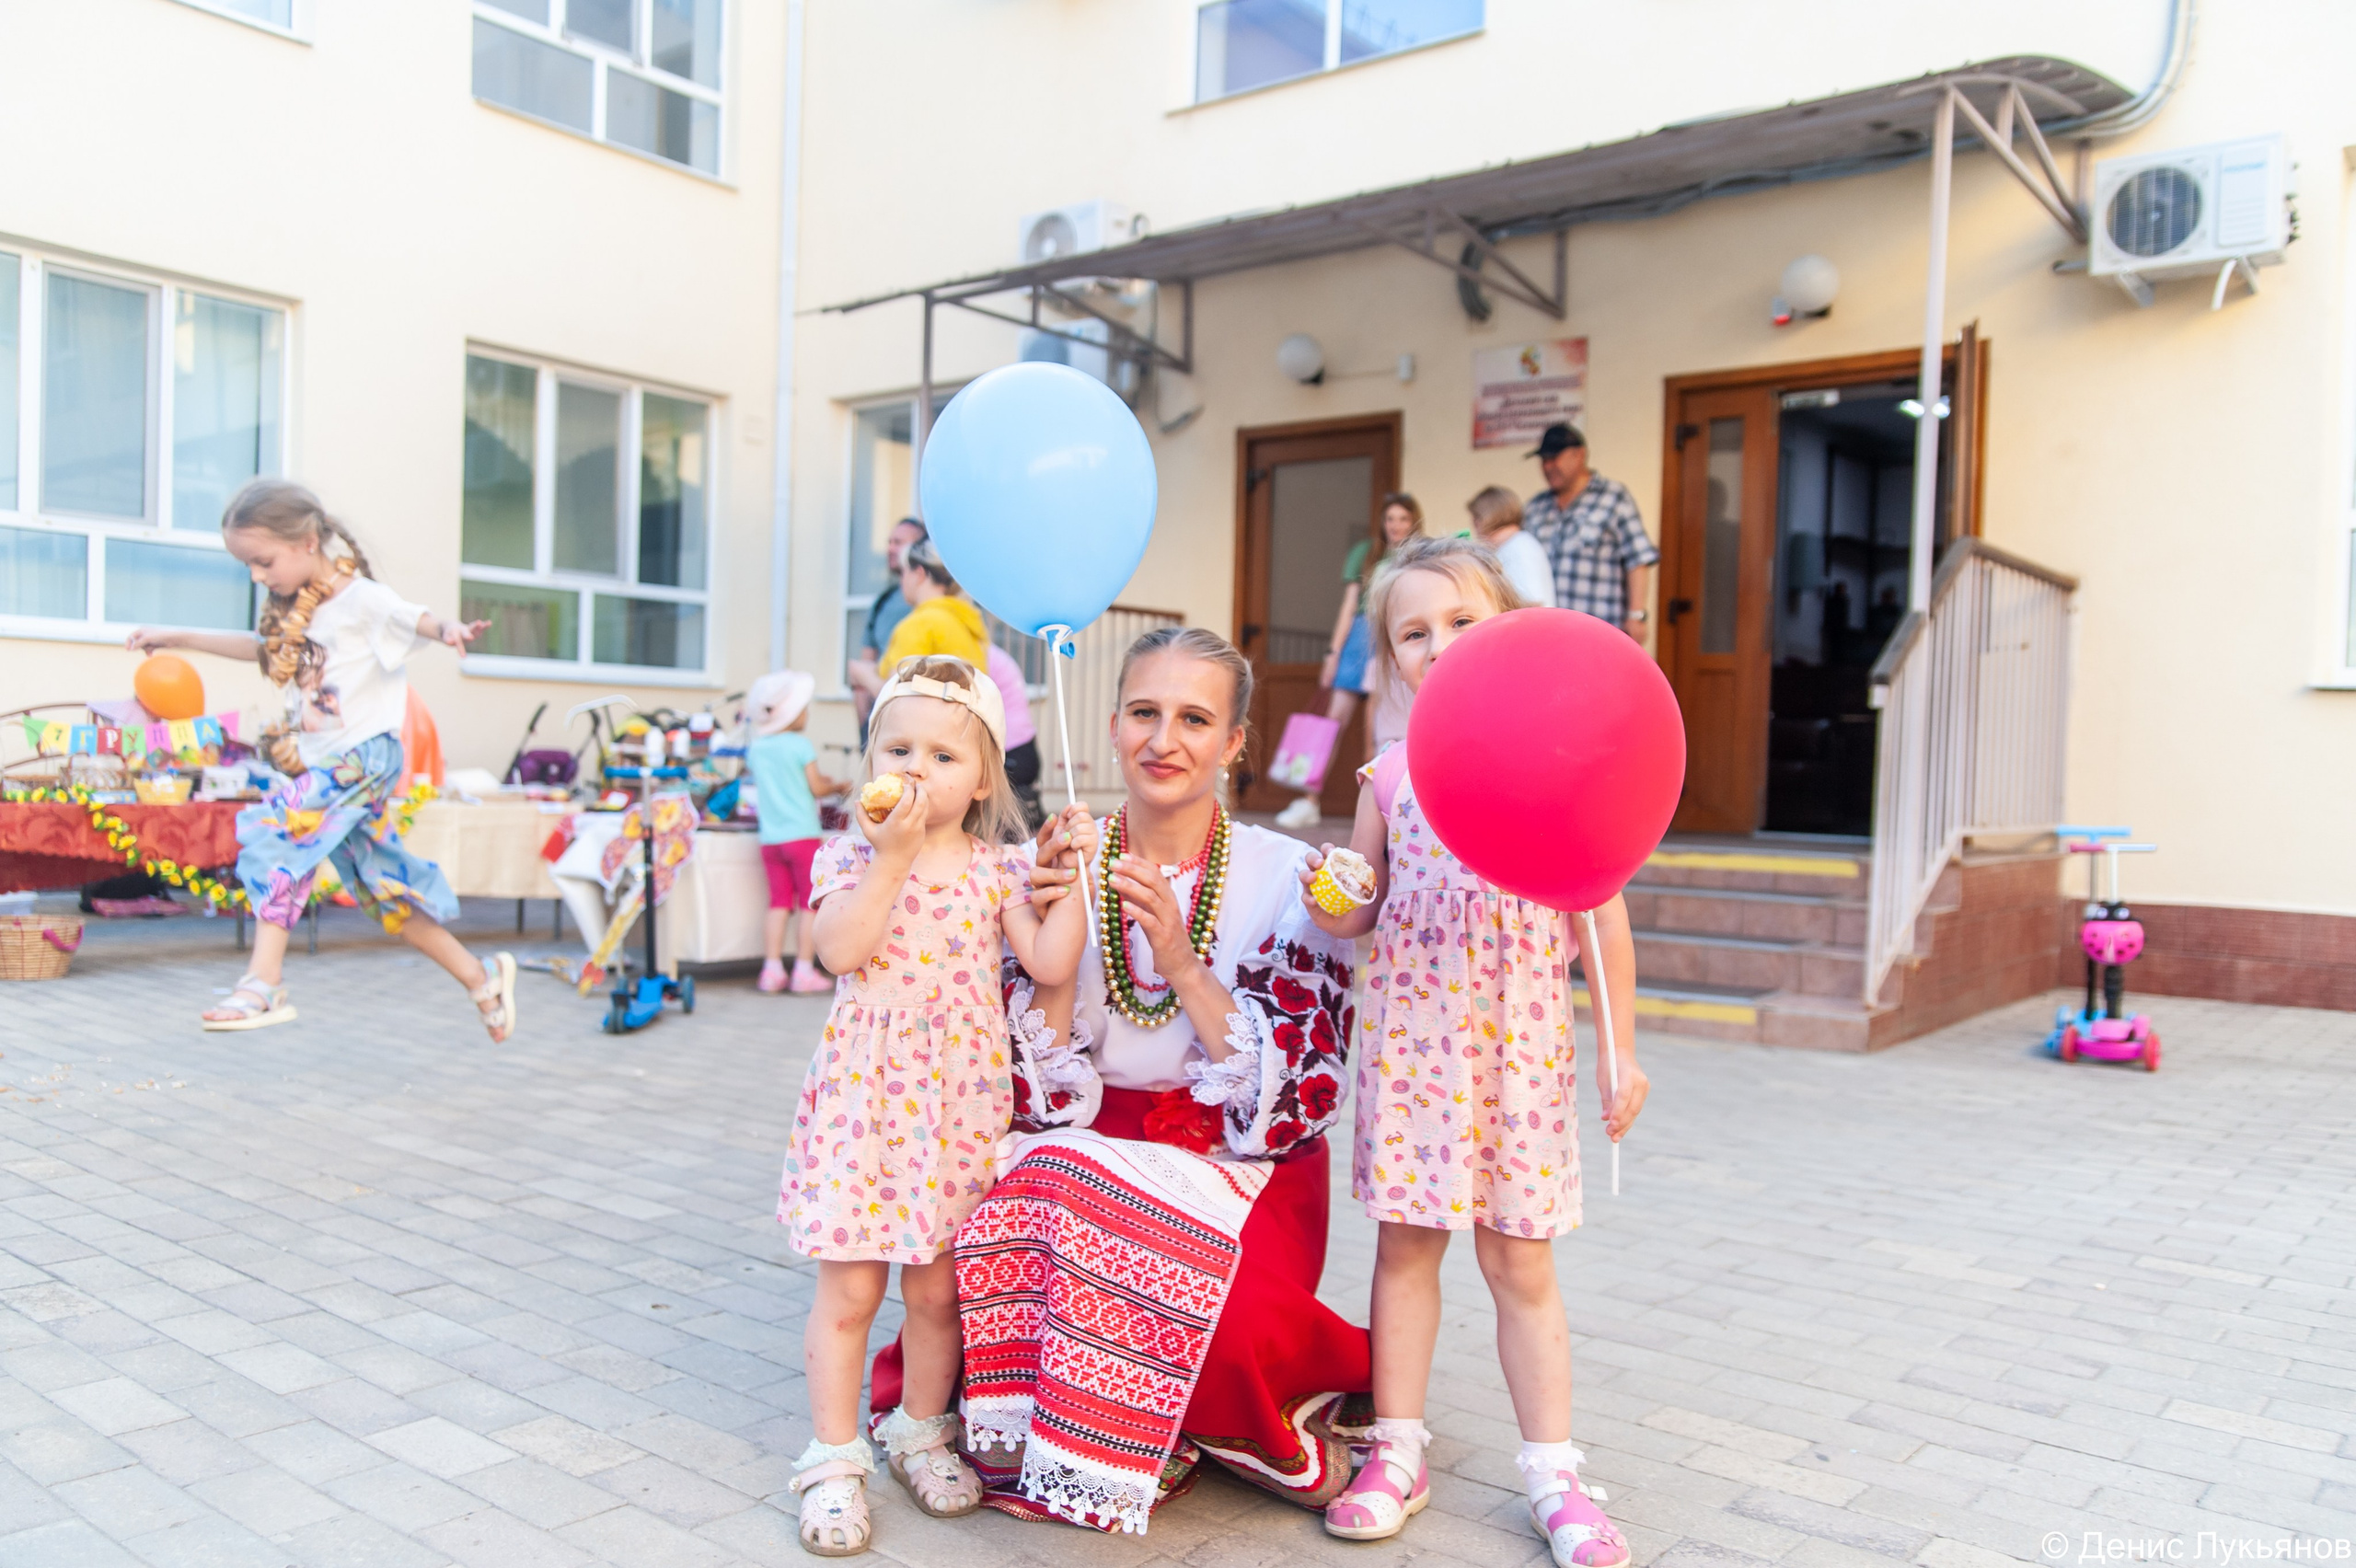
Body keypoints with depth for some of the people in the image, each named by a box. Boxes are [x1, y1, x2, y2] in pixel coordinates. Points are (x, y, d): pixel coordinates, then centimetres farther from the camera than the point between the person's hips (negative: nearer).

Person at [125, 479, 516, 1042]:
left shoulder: (359, 599, -12)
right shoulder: (292, 612, 13)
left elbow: (411, 617, -29)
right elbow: (258, 645, 32)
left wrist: (446, 629, -51)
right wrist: (175, 637, 35)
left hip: (364, 756, -9)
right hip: (323, 764, 9)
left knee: (275, 829, -22)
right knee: (383, 884, 9)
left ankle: (264, 986, -20)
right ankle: (483, 980, 17)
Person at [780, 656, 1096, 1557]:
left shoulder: (999, 868, 5)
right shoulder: (850, 856, 0)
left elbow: (1050, 963, -5)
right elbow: (842, 951, -18)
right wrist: (893, 856, -20)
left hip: (961, 1100, 2)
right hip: (867, 1092, -1)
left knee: (938, 1286, 11)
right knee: (849, 1286, 2)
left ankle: (921, 1431, 33)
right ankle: (833, 1457, 18)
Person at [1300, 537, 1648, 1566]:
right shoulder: (1389, 776, 3)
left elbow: (1604, 917, 1)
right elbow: (1361, 915, 10)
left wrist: (1620, 1047, 0)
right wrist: (1328, 905, -13)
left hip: (1519, 1038, -1)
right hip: (1408, 1033, 2)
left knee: (1519, 1259, 6)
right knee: (1405, 1243, 9)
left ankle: (1552, 1473, 20)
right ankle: (1398, 1451, 23)